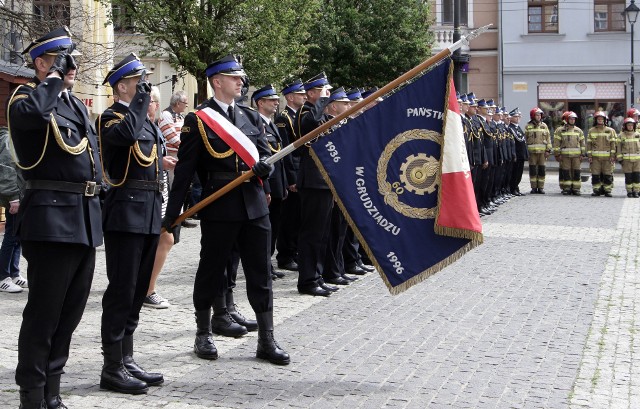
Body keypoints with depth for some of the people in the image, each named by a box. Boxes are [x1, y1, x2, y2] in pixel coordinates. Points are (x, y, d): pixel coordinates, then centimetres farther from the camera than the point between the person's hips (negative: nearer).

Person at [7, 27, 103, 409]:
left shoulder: (77, 104, 20)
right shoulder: (27, 96, -5)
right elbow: (31, 113, -31)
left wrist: (96, 202, 21)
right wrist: (55, 76, -16)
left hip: (85, 217, 8)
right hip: (52, 216, -8)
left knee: (71, 310, 13)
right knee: (44, 310, -3)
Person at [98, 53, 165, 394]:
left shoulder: (146, 121, 19)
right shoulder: (111, 117, -7)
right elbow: (127, 134, -32)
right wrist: (142, 97, -19)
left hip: (149, 213, 9)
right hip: (125, 212, -9)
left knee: (137, 290, 13)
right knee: (121, 290, -5)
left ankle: (126, 360, 21)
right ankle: (112, 368, 2)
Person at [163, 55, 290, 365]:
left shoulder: (251, 117, 14)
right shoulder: (198, 120, -2)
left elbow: (265, 154, 11)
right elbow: (184, 170, -4)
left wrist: (264, 166, -14)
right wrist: (171, 215, -6)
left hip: (254, 205, 5)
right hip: (219, 208, -4)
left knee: (260, 273, 6)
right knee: (211, 270, 6)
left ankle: (266, 340, 12)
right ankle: (203, 336, 22)